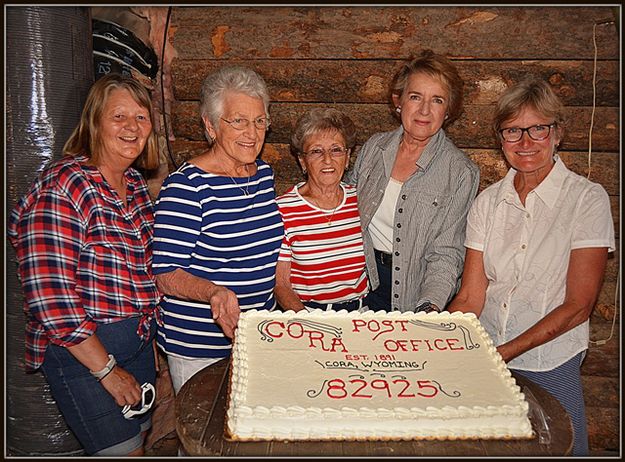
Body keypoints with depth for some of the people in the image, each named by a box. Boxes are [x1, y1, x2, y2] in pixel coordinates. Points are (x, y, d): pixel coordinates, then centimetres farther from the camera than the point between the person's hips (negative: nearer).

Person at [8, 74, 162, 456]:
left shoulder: (135, 183, 7)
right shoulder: (62, 187, -18)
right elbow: (50, 298, -22)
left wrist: (150, 342, 13)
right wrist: (107, 369, -17)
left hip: (138, 340, 8)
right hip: (82, 351, -8)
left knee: (138, 443, 19)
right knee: (123, 451, 2)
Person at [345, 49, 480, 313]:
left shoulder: (461, 173, -7)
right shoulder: (374, 146, 5)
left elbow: (446, 254, -8)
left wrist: (431, 306, -23)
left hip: (413, 290, -2)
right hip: (363, 275, 3)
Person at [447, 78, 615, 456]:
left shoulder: (588, 199, -7)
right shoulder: (488, 202, 3)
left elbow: (578, 305, -11)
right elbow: (470, 297, -1)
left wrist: (505, 352, -17)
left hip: (549, 367, -2)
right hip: (483, 360, 3)